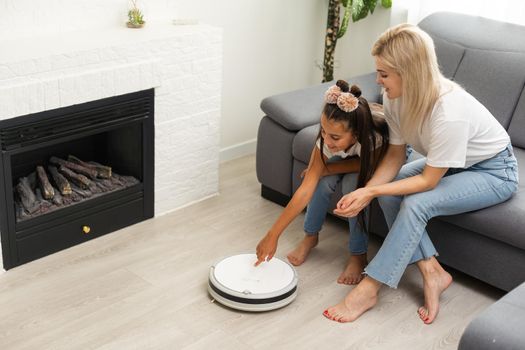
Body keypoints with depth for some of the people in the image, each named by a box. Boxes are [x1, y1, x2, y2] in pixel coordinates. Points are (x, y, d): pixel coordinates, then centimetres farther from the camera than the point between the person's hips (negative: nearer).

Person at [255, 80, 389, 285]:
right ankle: (310, 237, 1)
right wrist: (273, 235, -35)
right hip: (350, 153, 3)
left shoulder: (375, 138, -45)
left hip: (392, 154, -3)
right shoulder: (327, 139, -34)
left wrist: (326, 168, -27)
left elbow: (366, 166, -22)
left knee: (354, 183, -31)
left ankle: (358, 255, -15)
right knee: (324, 181, -25)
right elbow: (305, 189, -33)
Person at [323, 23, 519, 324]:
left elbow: (428, 181, -28)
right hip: (450, 163, 7)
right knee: (389, 193, -16)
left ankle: (368, 291, -18)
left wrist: (372, 191, -30)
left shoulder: (449, 112, -39)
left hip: (495, 171, -7)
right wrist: (365, 192, -23)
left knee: (416, 203, -27)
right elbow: (395, 155, -9)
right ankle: (432, 273, -5)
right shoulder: (396, 96, -18)